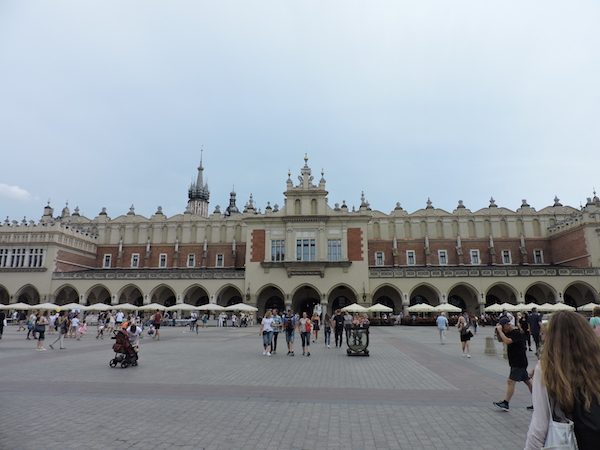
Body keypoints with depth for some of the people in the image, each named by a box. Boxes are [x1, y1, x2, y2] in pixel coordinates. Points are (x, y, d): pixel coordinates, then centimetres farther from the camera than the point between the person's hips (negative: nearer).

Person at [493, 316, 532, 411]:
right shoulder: (510, 333, 9)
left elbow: (507, 341, -32)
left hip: (519, 363, -10)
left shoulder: (518, 333, -19)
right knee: (527, 381, 14)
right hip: (516, 363, 10)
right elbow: (500, 339, 17)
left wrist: (500, 330, -25)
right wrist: (498, 330, -1)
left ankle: (505, 403, -8)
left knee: (510, 382, -10)